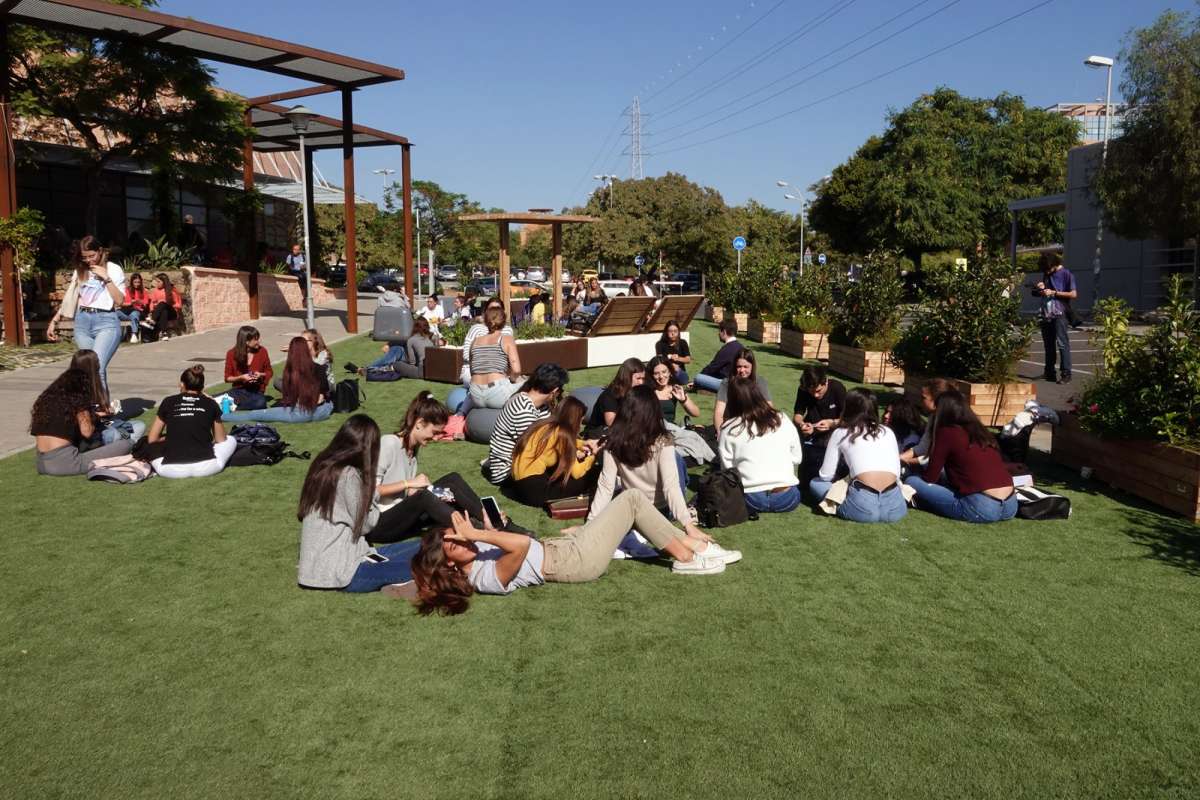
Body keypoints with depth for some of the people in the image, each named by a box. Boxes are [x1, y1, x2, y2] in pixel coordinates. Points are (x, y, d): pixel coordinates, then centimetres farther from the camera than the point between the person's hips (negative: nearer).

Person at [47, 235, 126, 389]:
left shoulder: (113, 269, 4)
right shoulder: (80, 271, 15)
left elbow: (119, 301, -5)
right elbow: (69, 299, 21)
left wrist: (106, 278, -10)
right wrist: (54, 321, 18)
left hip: (106, 321, -5)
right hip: (82, 322, 5)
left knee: (97, 366, -23)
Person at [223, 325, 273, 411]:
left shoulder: (262, 351, -3)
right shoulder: (231, 354, -4)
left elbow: (270, 372, 10)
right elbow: (227, 378, 3)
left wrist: (261, 375, -11)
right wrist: (241, 377, -16)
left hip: (257, 391, 1)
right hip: (239, 390, -1)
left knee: (260, 404, -35)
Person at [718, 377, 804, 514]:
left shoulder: (729, 429, -3)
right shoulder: (782, 420, 5)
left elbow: (728, 467, 0)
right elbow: (797, 457, 11)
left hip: (752, 499, -2)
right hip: (787, 498, 2)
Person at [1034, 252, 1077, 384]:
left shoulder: (1066, 274, -4)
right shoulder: (1046, 275, 14)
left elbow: (1074, 294, -8)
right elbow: (1036, 293, 26)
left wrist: (1054, 292, -13)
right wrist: (1039, 288, 3)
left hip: (1059, 314, -6)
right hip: (1046, 314, 6)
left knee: (1062, 343, -10)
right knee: (1048, 344, 10)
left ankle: (1066, 374, -11)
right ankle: (1049, 372, 16)